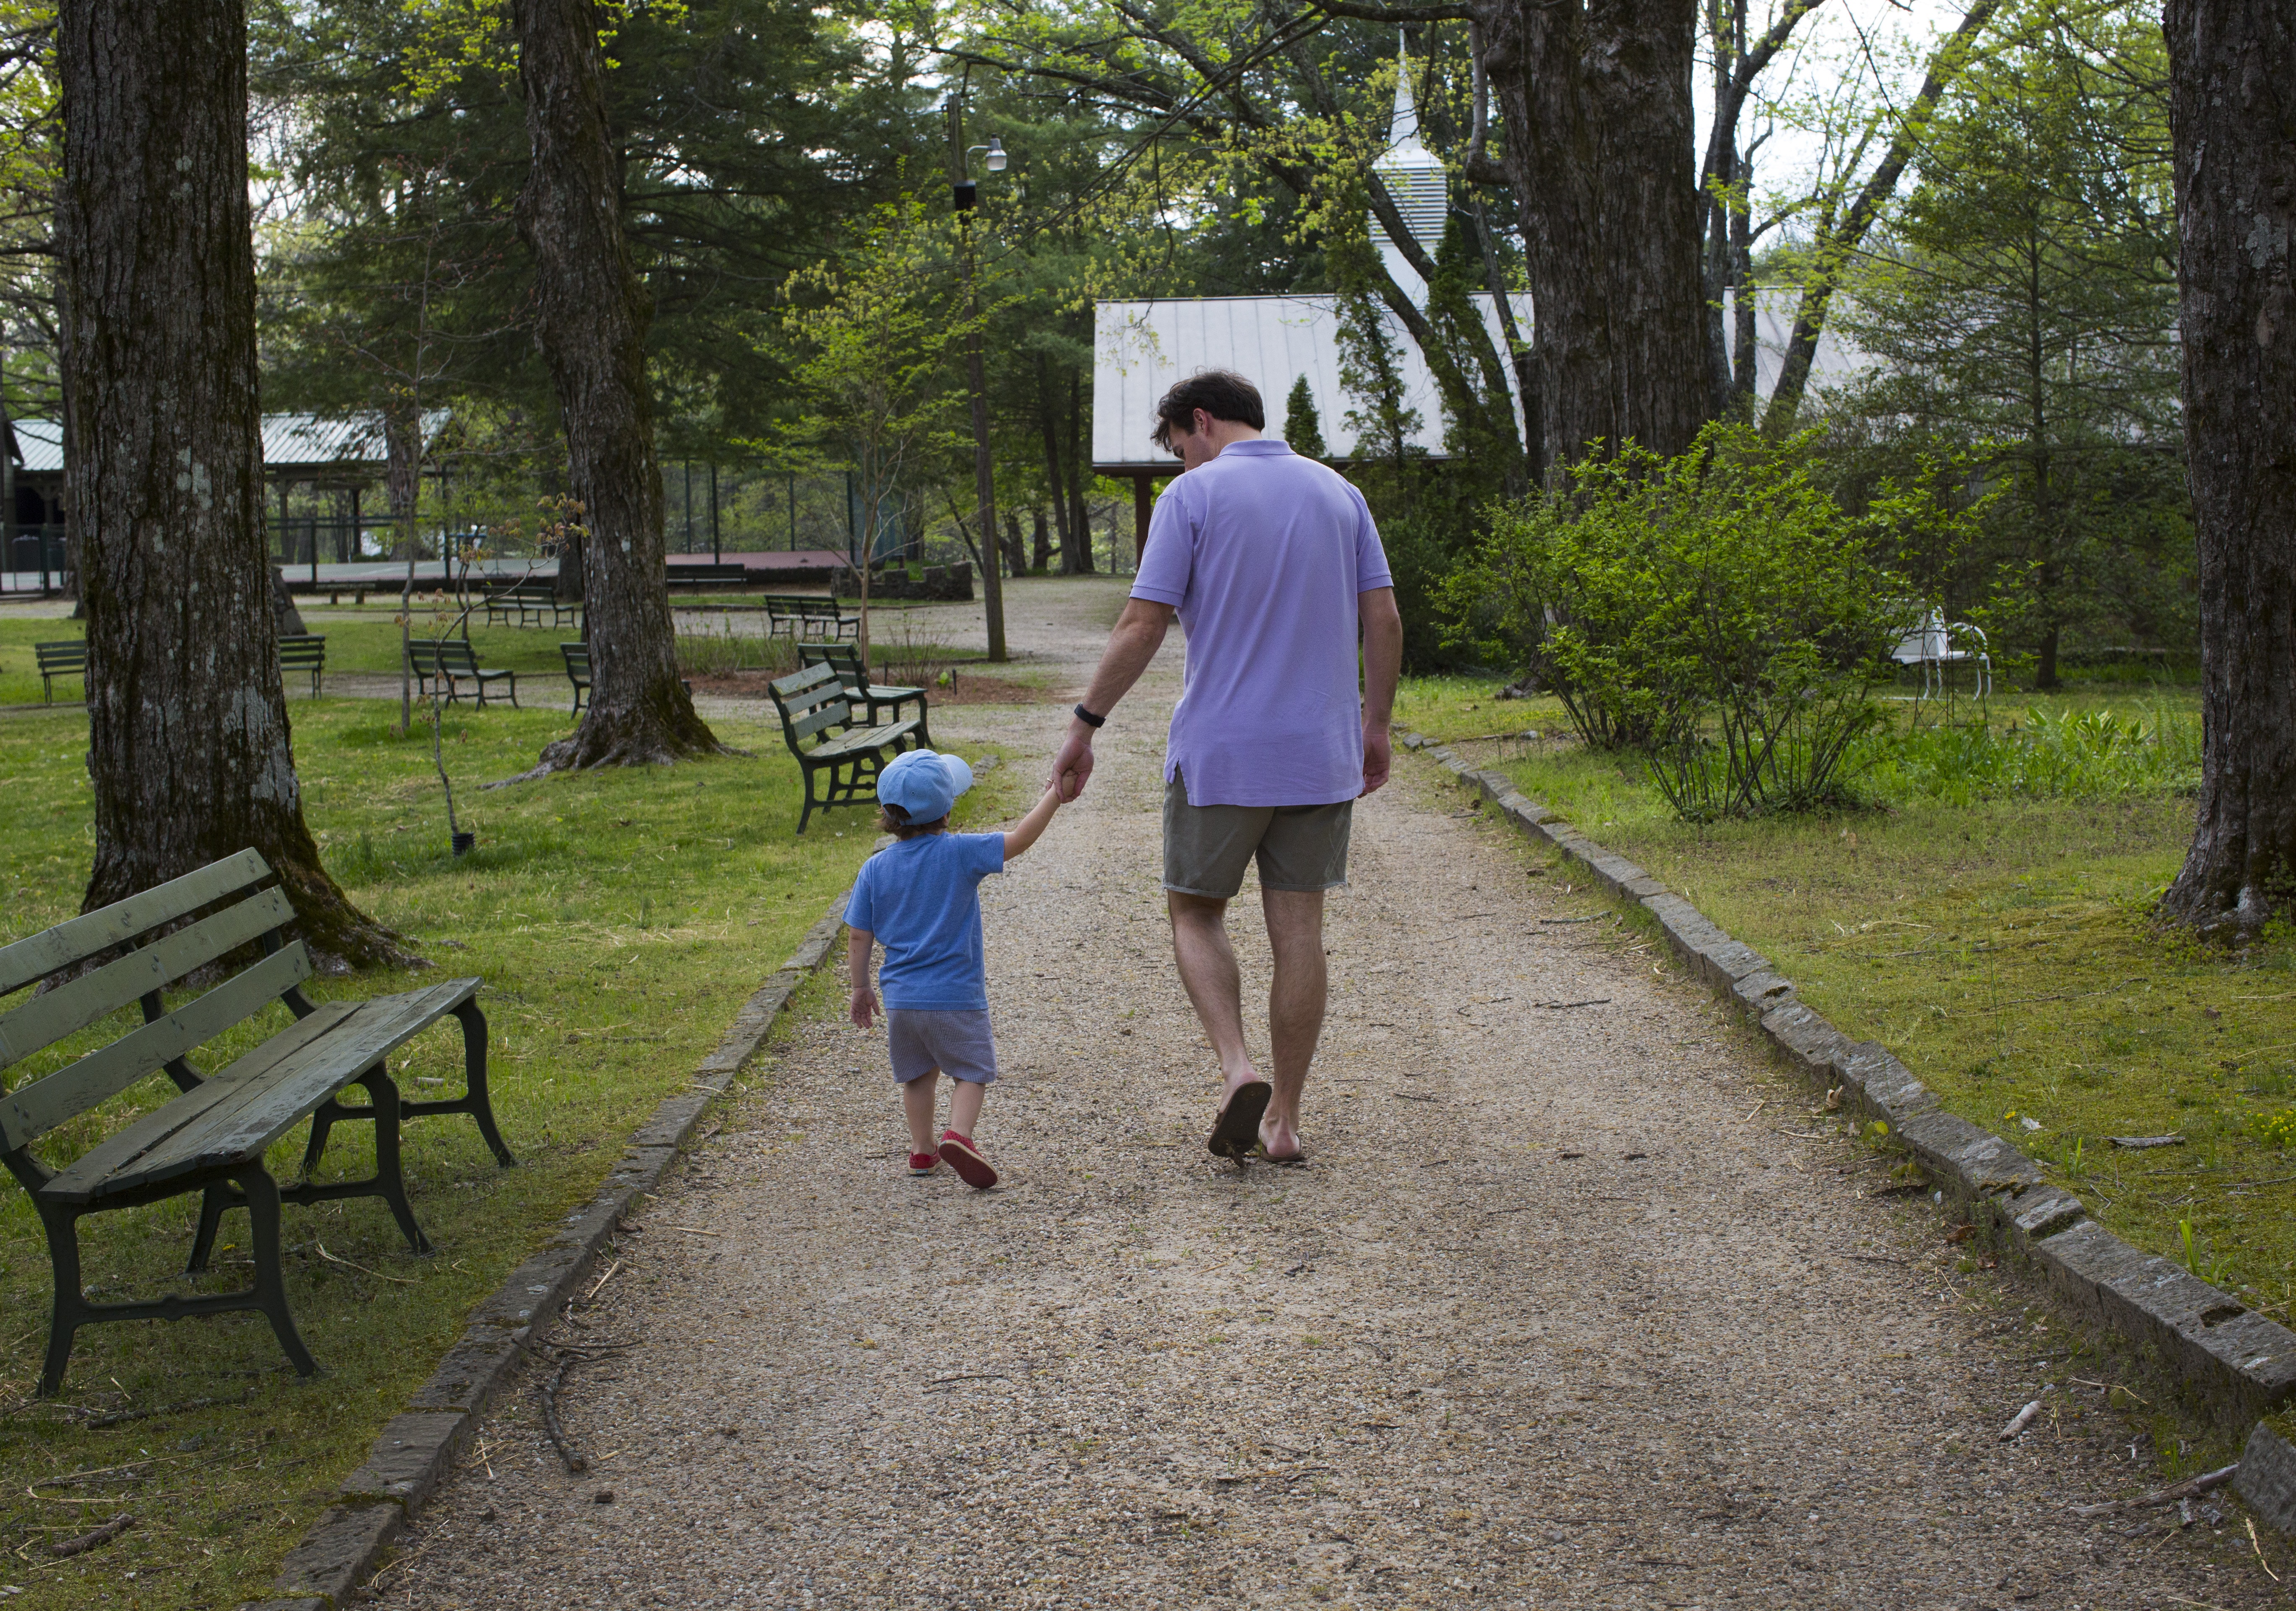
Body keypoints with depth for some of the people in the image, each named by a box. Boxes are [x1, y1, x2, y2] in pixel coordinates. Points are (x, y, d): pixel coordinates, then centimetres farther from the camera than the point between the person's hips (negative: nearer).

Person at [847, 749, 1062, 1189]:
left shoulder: (875, 868, -2)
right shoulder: (960, 854, -14)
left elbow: (858, 938, 1)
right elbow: (1020, 839, -12)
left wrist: (861, 988, 13)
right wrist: (1053, 796, -2)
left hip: (901, 999, 4)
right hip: (956, 997, -4)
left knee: (918, 1074, 22)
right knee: (972, 1071, 8)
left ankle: (922, 1149, 25)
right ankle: (959, 1134, -15)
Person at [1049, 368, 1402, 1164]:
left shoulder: (1193, 496, -6)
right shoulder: (1339, 493, 8)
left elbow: (1141, 627, -11)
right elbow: (1383, 621, 5)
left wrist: (1084, 726, -4)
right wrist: (1376, 726, 15)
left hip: (1221, 754, -4)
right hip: (1320, 754, 4)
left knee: (1196, 912, 13)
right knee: (1298, 931, 7)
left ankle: (1238, 1068, -8)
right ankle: (1283, 1117, 11)